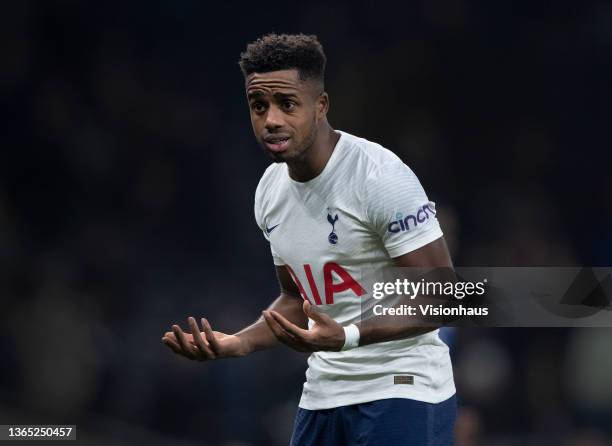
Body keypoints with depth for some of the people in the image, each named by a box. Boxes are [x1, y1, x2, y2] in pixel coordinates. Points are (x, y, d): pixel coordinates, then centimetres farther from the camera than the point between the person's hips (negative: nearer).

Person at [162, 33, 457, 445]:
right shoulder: (270, 191, 7)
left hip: (401, 392, -7)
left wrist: (347, 337, -28)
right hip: (324, 393, 7)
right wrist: (236, 344, 4)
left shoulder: (381, 177, -17)